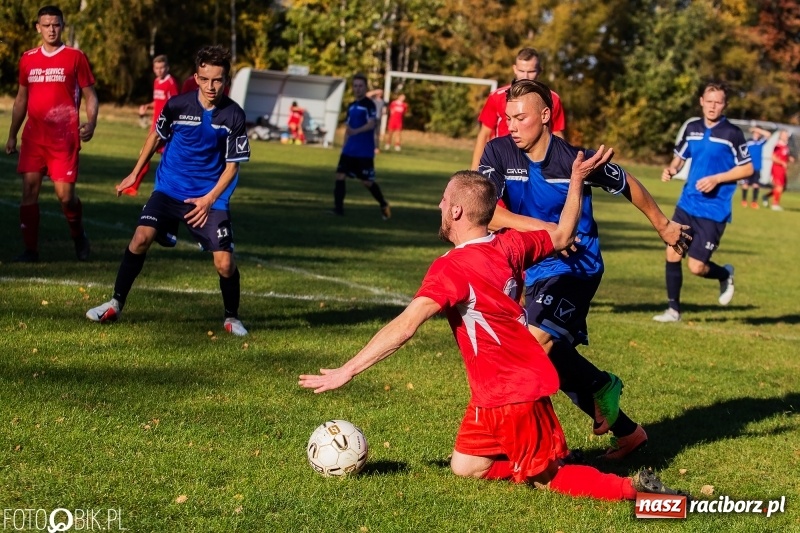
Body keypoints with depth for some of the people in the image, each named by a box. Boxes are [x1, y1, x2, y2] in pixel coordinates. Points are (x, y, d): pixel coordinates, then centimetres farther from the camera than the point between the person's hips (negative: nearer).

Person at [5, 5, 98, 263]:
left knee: (65, 195, -6)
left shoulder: (75, 57, 0)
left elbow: (90, 96, 1)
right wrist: (12, 135, 18)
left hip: (64, 138, -4)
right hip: (33, 137, 4)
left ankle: (79, 237, 21)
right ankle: (30, 249, 5)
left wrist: (91, 123, -16)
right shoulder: (28, 59, 12)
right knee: (29, 190, -2)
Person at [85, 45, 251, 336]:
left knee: (224, 263, -11)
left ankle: (232, 317, 16)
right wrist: (135, 173, 16)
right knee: (141, 237, -18)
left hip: (210, 196, -1)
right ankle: (115, 304, -1)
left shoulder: (234, 116, -11)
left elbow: (232, 165, -3)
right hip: (169, 188, 1)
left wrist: (209, 199, -14)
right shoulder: (177, 105, -9)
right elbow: (156, 135, 11)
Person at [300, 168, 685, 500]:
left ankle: (632, 490, 0)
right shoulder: (508, 245, 0)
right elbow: (562, 237, 17)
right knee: (464, 468, 16)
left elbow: (406, 325, -29)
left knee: (545, 478, 6)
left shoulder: (452, 267, -22)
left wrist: (347, 371, -26)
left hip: (513, 396, -8)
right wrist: (576, 180, 23)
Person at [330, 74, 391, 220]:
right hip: (349, 150, 6)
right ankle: (338, 208, -3)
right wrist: (345, 145, 17)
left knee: (367, 181, -1)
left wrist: (356, 131, -38)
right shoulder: (351, 106, 13)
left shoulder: (369, 104, -9)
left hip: (365, 152, -6)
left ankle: (384, 205, 21)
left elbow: (372, 124, -23)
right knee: (340, 175, -6)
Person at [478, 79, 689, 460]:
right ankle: (626, 432, 32)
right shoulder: (498, 152, -8)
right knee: (559, 362, 13)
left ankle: (601, 385, -1)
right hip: (533, 270, 6)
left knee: (537, 338, -29)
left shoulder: (575, 159, -15)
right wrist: (545, 228, -30)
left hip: (576, 267, -6)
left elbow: (627, 185, 3)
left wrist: (662, 225, 15)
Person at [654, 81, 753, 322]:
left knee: (696, 266, -7)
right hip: (686, 205, 5)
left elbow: (747, 168, -6)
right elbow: (680, 156, 19)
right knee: (672, 254, 0)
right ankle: (673, 310, 15)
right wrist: (671, 169, -4)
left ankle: (725, 275, 27)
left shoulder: (732, 134, -9)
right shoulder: (692, 128, 6)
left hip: (713, 211, -5)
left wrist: (716, 179, -17)